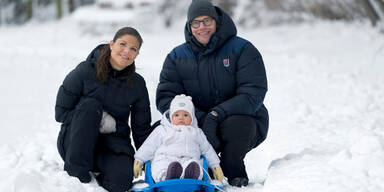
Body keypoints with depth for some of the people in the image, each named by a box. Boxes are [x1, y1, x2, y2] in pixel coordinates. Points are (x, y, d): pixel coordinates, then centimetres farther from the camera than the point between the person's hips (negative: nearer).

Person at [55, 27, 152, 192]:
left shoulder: (137, 84, 1)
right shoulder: (86, 71, -8)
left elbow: (142, 129, 7)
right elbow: (61, 113, -7)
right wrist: (97, 119, -17)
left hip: (113, 142, 1)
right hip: (75, 142, -1)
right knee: (90, 105, -30)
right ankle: (76, 172, -23)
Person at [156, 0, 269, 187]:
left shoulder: (242, 49, -7)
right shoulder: (177, 57, 3)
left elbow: (253, 94, -16)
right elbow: (165, 98, -7)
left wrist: (217, 114, -29)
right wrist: (200, 119, -24)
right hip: (197, 124, 4)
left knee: (235, 124, -38)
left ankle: (233, 172, -9)